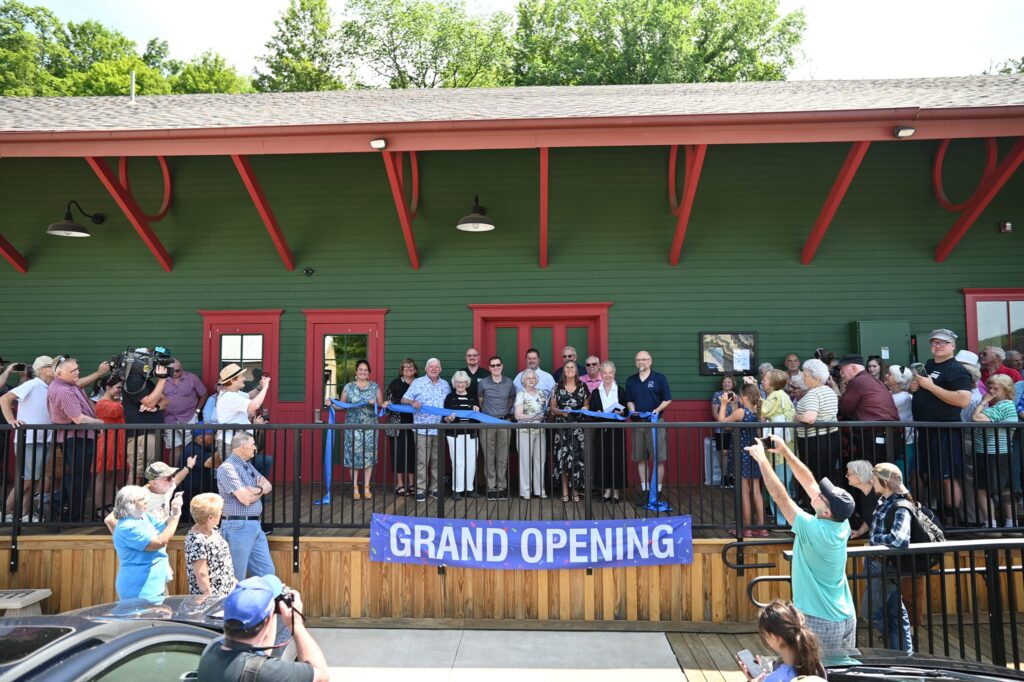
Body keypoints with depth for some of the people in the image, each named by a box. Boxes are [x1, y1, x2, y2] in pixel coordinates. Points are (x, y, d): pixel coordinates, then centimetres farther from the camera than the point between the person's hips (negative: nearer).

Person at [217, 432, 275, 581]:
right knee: (236, 578, 1)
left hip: (255, 525, 8)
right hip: (238, 527, -8)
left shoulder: (248, 465, 14)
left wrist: (257, 489, -13)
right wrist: (261, 489, 1)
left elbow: (268, 486, 10)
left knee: (267, 572, 10)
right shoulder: (227, 468, -13)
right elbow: (246, 498, -19)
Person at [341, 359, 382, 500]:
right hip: (353, 426, -1)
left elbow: (381, 404, 8)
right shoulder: (348, 387, 5)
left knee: (369, 455, 2)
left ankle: (367, 487, 12)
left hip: (370, 426, 1)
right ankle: (355, 487, 8)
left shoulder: (375, 386, 8)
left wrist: (374, 404, -12)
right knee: (354, 455, -2)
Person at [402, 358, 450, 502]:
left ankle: (435, 488, 18)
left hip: (440, 429, 4)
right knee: (422, 460, -4)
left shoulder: (445, 384, 12)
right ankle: (420, 489, 4)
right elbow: (404, 400, -2)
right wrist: (412, 402, -22)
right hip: (422, 429, -3)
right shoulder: (418, 383, 1)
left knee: (437, 460, 9)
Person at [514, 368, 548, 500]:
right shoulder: (521, 395, -3)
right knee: (525, 460, -1)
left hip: (540, 430, 4)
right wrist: (533, 417, -20)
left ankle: (539, 489, 14)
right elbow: (518, 415, -11)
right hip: (525, 431, -4)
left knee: (540, 459, 5)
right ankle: (525, 490, 7)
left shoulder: (541, 393, 11)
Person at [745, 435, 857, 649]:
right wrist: (785, 451, 2)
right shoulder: (841, 523, -5)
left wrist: (762, 459, -15)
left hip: (822, 622, -8)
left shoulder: (814, 530, -26)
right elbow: (809, 483, 1)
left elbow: (780, 497, -22)